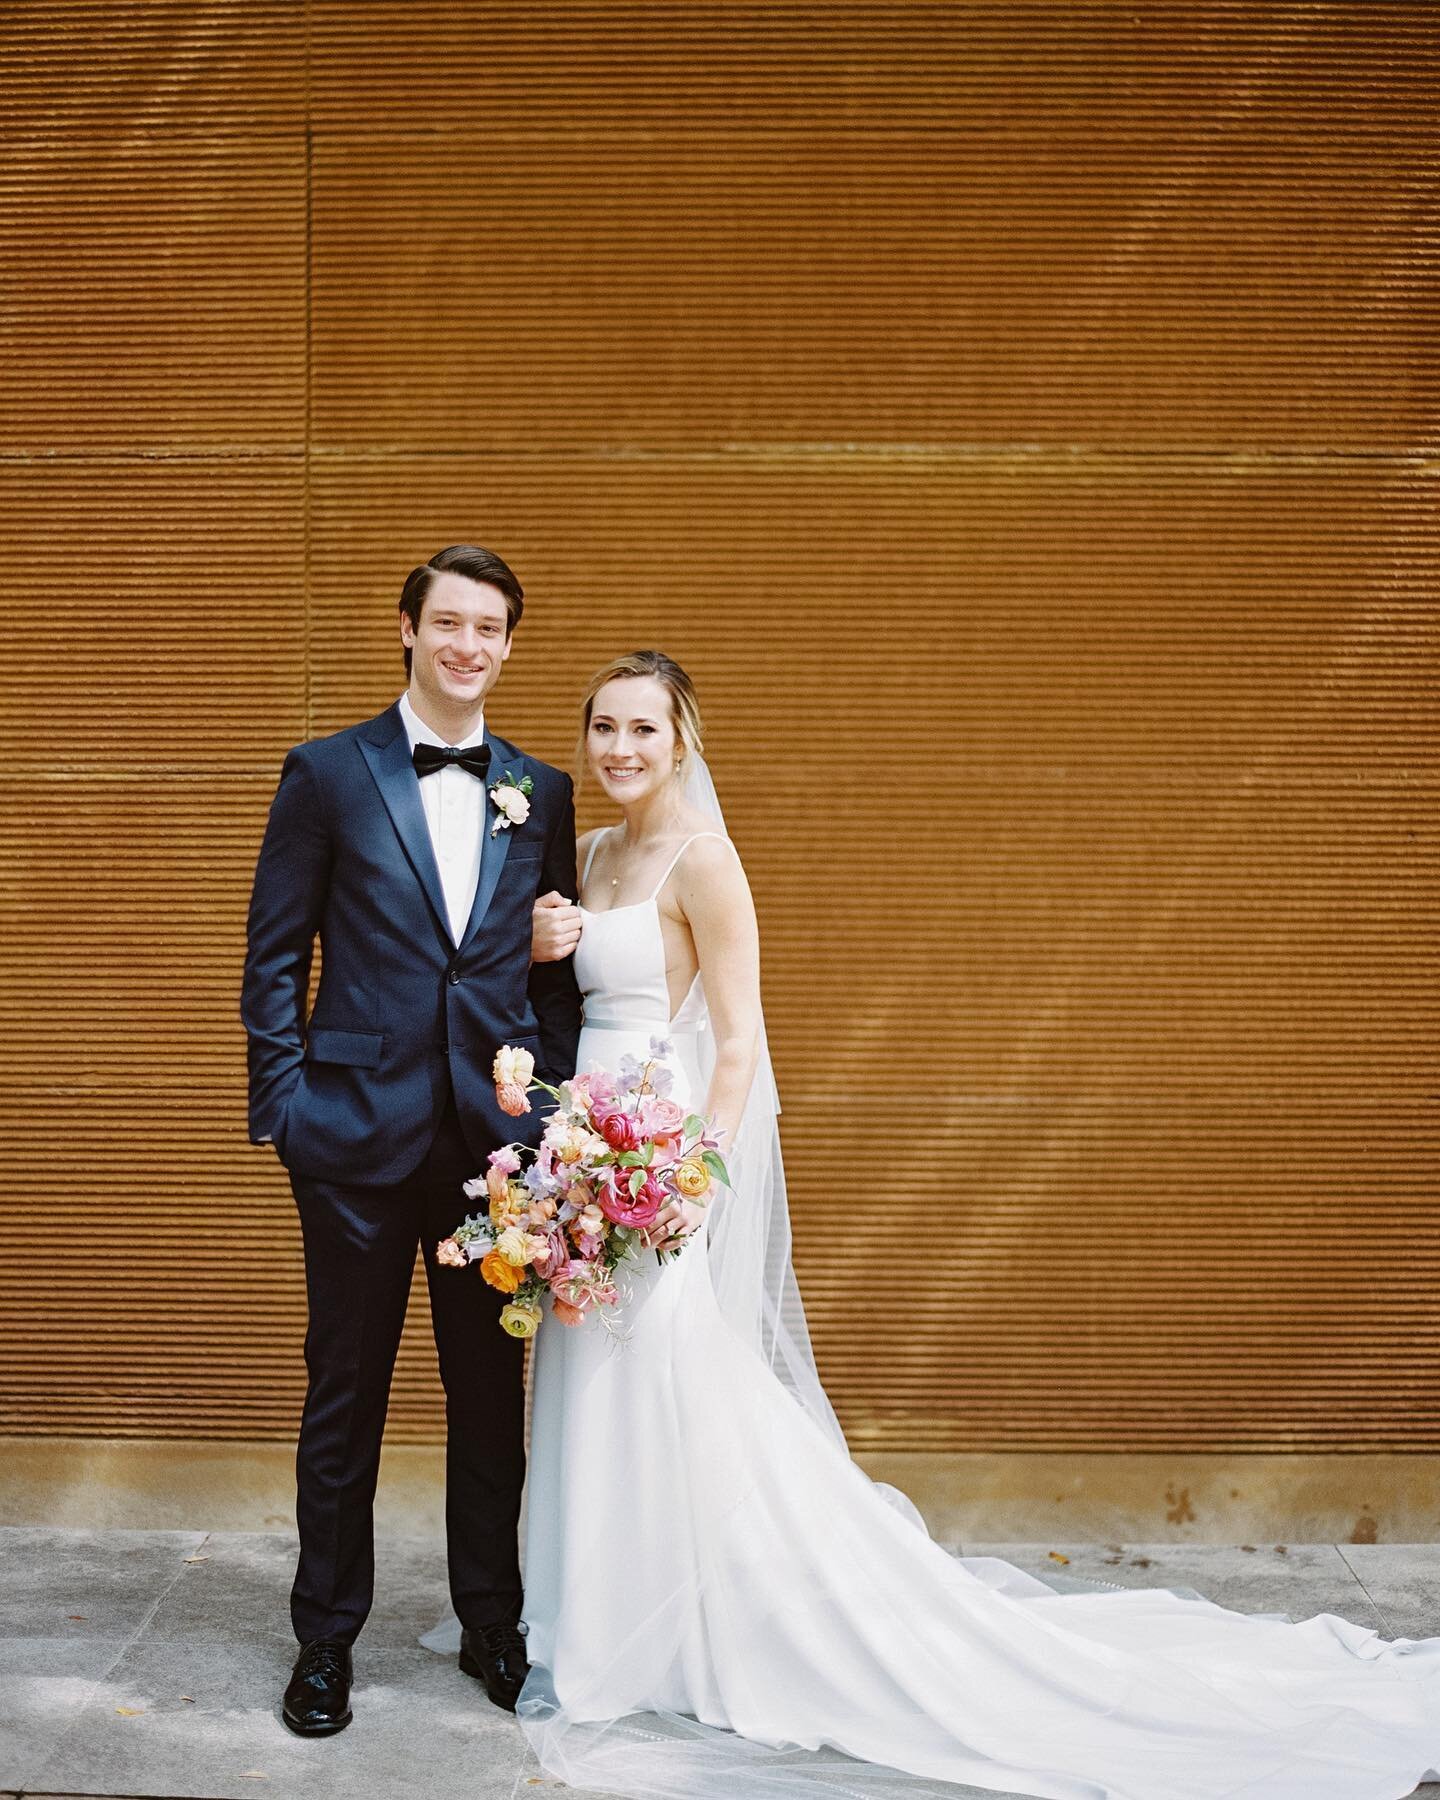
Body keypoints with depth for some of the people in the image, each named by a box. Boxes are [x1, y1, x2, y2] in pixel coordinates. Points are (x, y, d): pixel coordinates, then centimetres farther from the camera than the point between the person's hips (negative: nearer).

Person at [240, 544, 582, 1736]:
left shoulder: (542, 793, 9)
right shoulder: (328, 774, 0)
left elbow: (556, 969, 11)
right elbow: (274, 956, 0)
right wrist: (284, 1101, -7)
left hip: (501, 1136, 2)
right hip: (361, 1133, -2)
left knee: (492, 1391, 13)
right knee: (345, 1395, 10)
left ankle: (493, 1624, 30)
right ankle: (327, 1641, 27)